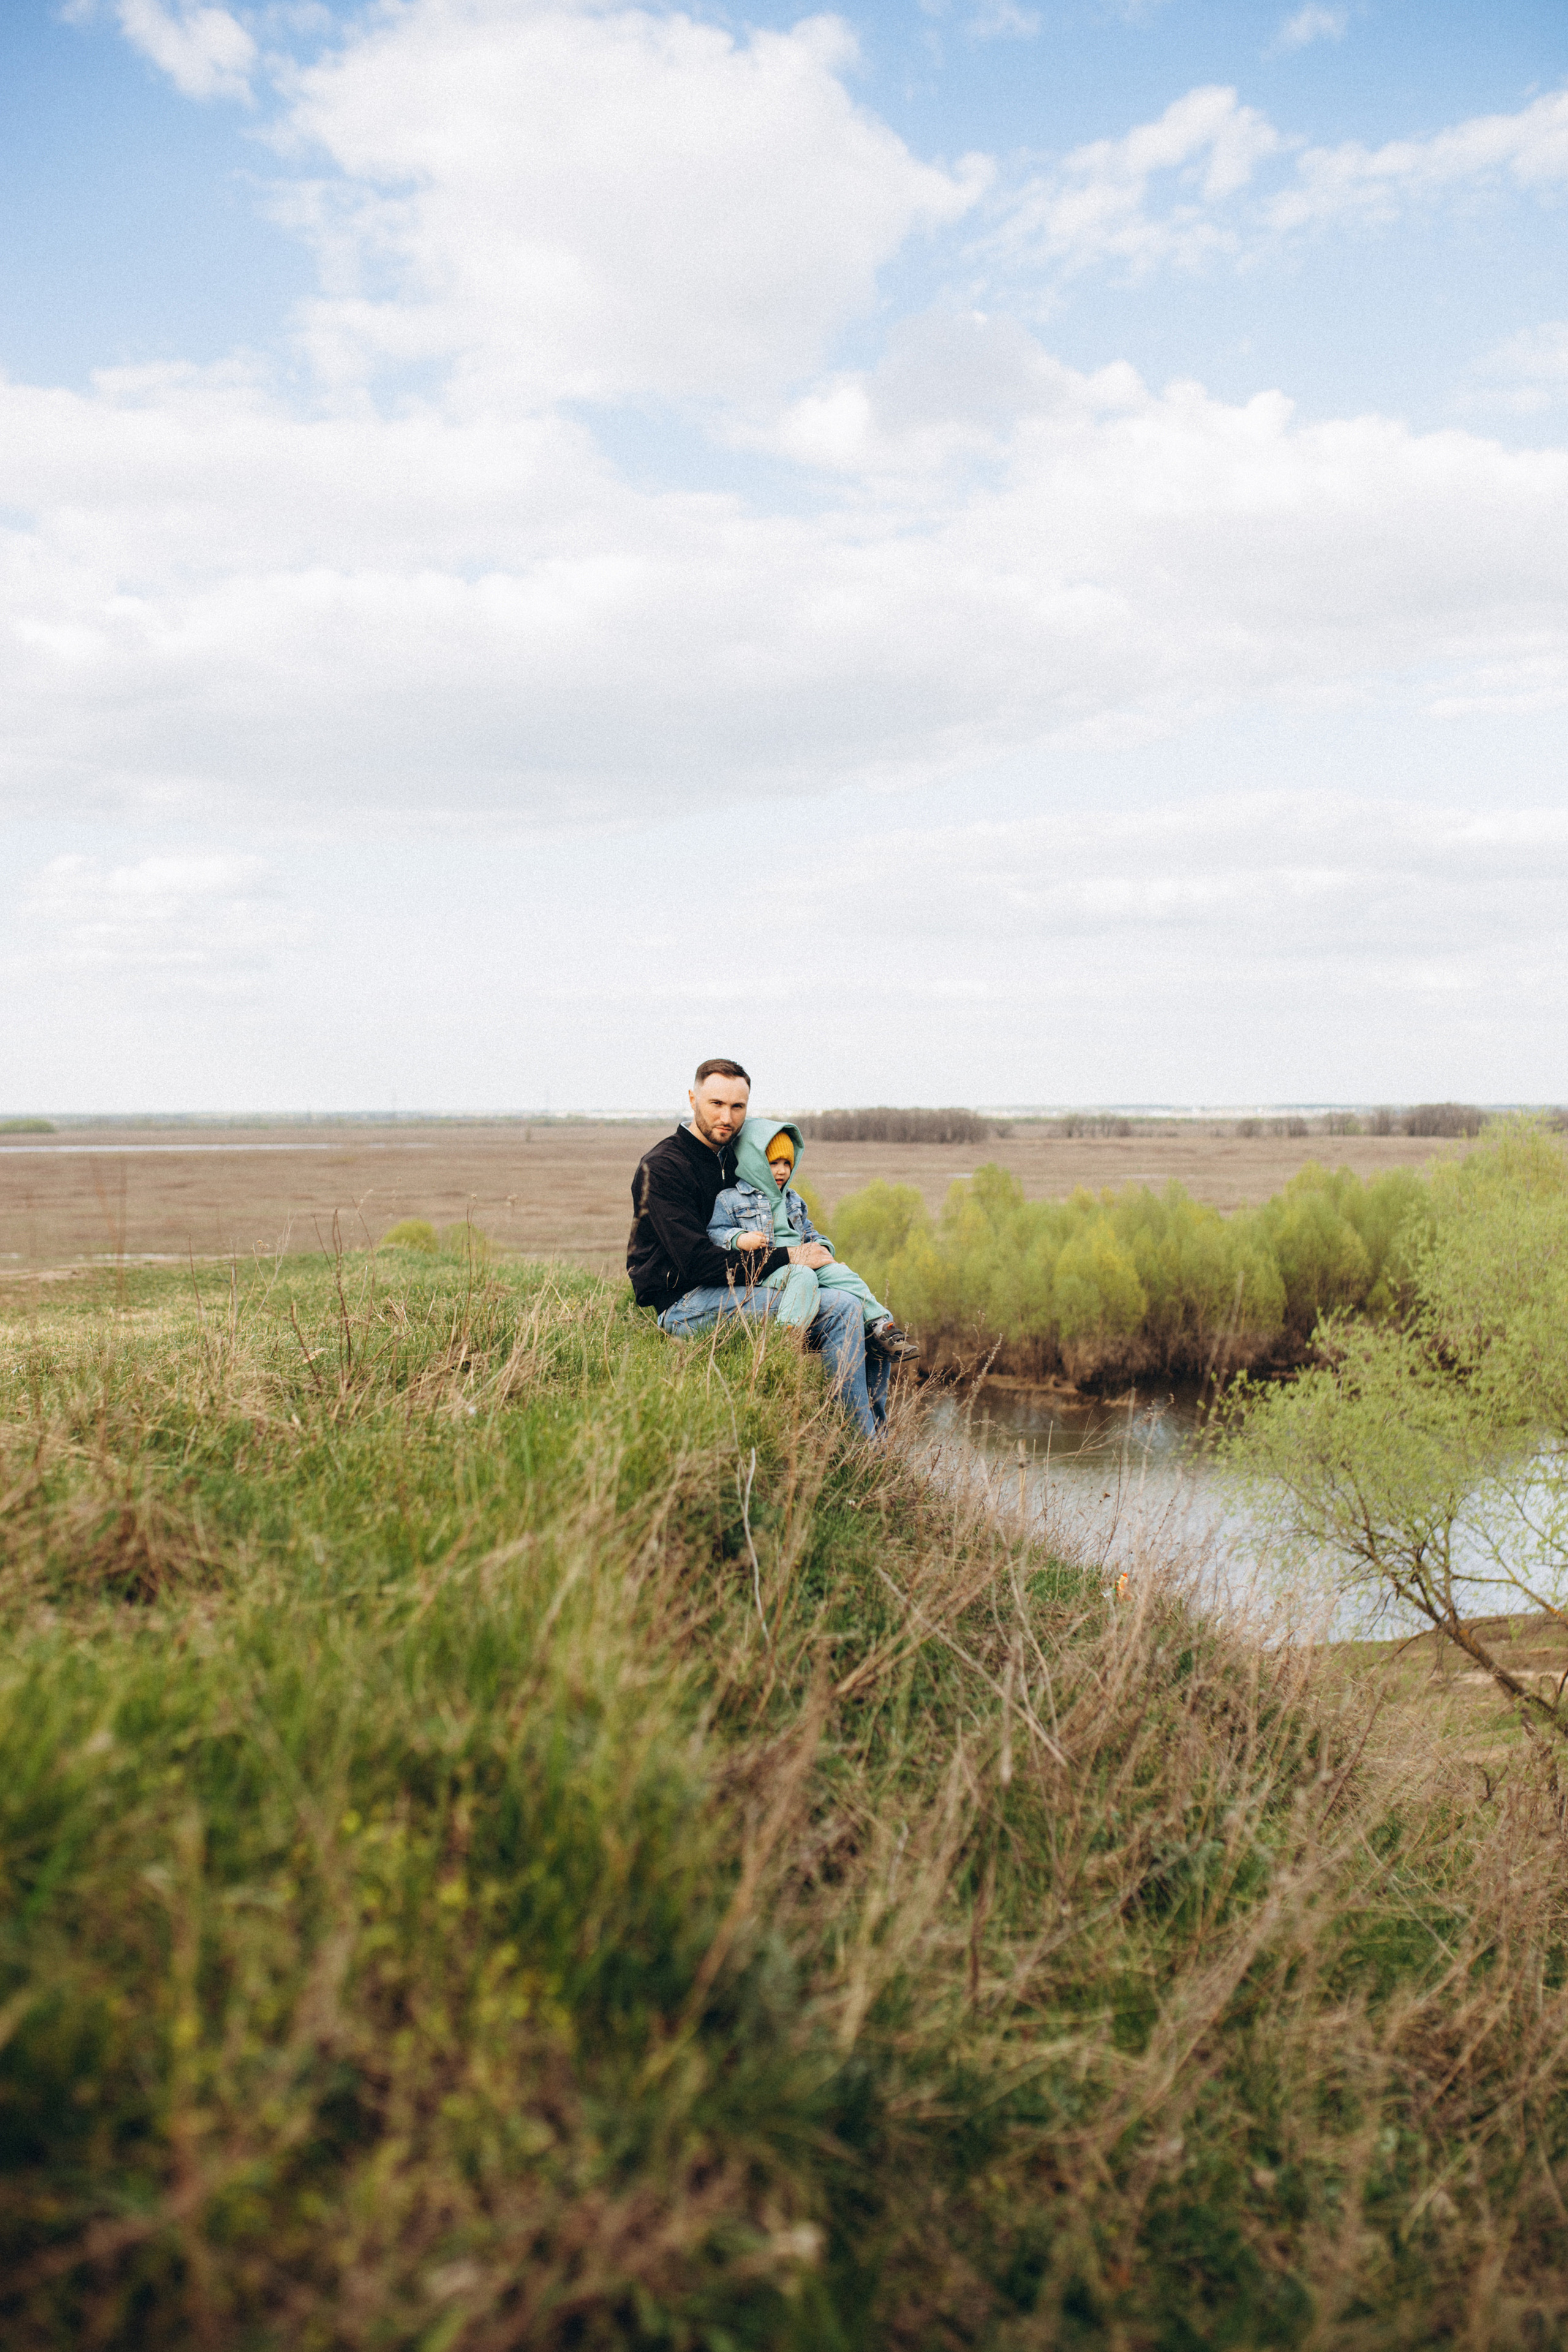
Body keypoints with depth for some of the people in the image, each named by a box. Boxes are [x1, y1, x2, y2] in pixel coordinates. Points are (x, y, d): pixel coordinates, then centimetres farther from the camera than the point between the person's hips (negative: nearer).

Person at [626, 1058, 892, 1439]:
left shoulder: (732, 1158, 16)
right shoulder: (663, 1167, -11)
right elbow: (697, 1262, -20)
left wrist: (816, 1251, 5)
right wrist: (786, 1258, -15)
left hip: (730, 1294, 9)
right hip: (683, 1304, -9)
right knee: (842, 1310, -23)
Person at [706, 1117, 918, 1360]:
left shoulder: (794, 1200, 27)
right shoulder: (729, 1199, 5)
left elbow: (809, 1232, 34)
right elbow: (714, 1233, -2)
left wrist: (822, 1247, 12)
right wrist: (739, 1239, -21)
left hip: (802, 1261, 6)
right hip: (764, 1269, -6)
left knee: (841, 1273, -17)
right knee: (802, 1276, -36)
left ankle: (879, 1328, -18)